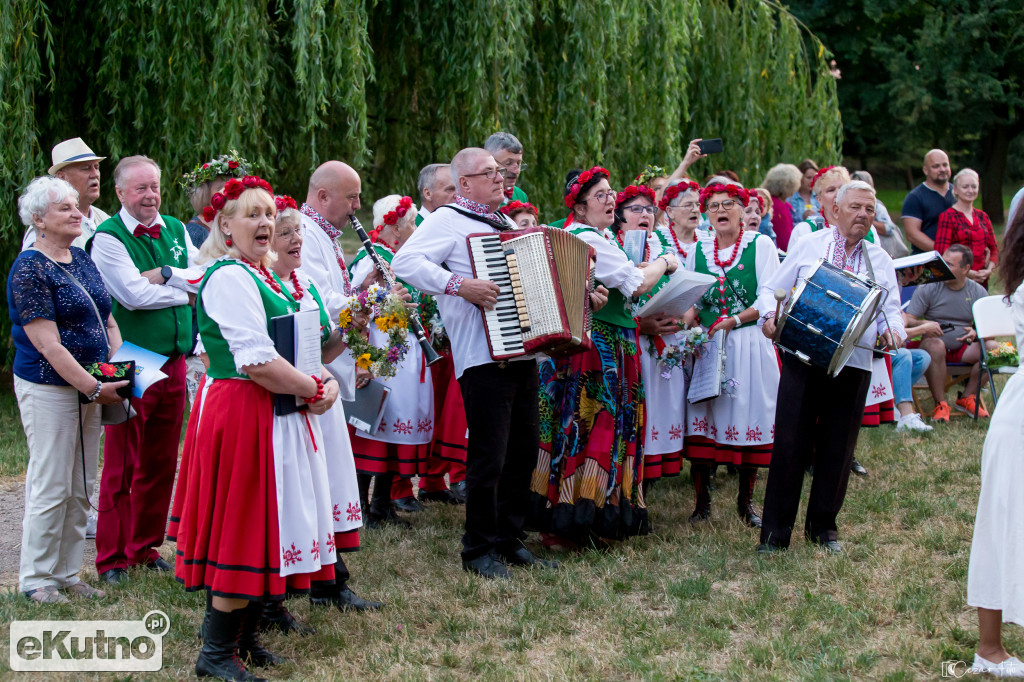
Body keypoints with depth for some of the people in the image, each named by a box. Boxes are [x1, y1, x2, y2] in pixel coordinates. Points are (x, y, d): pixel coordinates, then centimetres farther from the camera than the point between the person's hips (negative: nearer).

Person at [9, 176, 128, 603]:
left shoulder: (82, 260, 11)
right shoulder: (29, 270, -13)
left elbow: (107, 321, 17)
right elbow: (48, 345, -18)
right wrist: (94, 388, -18)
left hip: (89, 388, 8)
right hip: (47, 389, -8)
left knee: (81, 489, 11)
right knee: (51, 487, -2)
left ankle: (67, 573, 22)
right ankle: (36, 579, 11)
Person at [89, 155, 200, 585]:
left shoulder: (175, 231, 12)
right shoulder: (107, 237, -6)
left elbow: (205, 277, 0)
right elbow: (134, 295, -17)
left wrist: (162, 274, -14)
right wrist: (184, 291, -6)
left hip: (173, 360, 6)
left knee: (161, 463, 12)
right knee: (121, 466, 0)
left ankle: (145, 548, 24)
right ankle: (111, 558, 10)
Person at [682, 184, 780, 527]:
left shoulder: (761, 245, 1)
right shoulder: (697, 250, 11)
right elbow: (691, 302, 13)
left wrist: (732, 321, -16)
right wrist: (684, 324, -8)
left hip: (749, 343, -2)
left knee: (749, 417, 0)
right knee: (702, 420, -3)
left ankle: (746, 501, 12)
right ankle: (702, 501, 6)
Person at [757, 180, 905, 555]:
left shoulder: (880, 260, 13)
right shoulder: (808, 246, 7)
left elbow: (891, 310, 10)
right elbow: (770, 289, 10)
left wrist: (892, 330, -12)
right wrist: (770, 316, -11)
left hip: (853, 365, 2)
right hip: (803, 357, -2)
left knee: (837, 449, 7)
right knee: (789, 444, -5)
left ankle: (823, 527, 23)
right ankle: (775, 531, 2)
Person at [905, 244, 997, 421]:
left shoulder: (978, 292, 6)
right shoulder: (927, 288, -2)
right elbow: (908, 320, -6)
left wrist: (976, 333, -18)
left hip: (963, 349, 3)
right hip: (934, 345, -3)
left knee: (991, 348, -24)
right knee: (935, 346, -37)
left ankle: (967, 398, -7)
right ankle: (940, 404, -26)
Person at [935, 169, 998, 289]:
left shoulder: (983, 216, 16)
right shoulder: (947, 216, -3)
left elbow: (994, 248, 18)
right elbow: (941, 252, -10)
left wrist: (989, 269, -1)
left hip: (982, 281, 5)